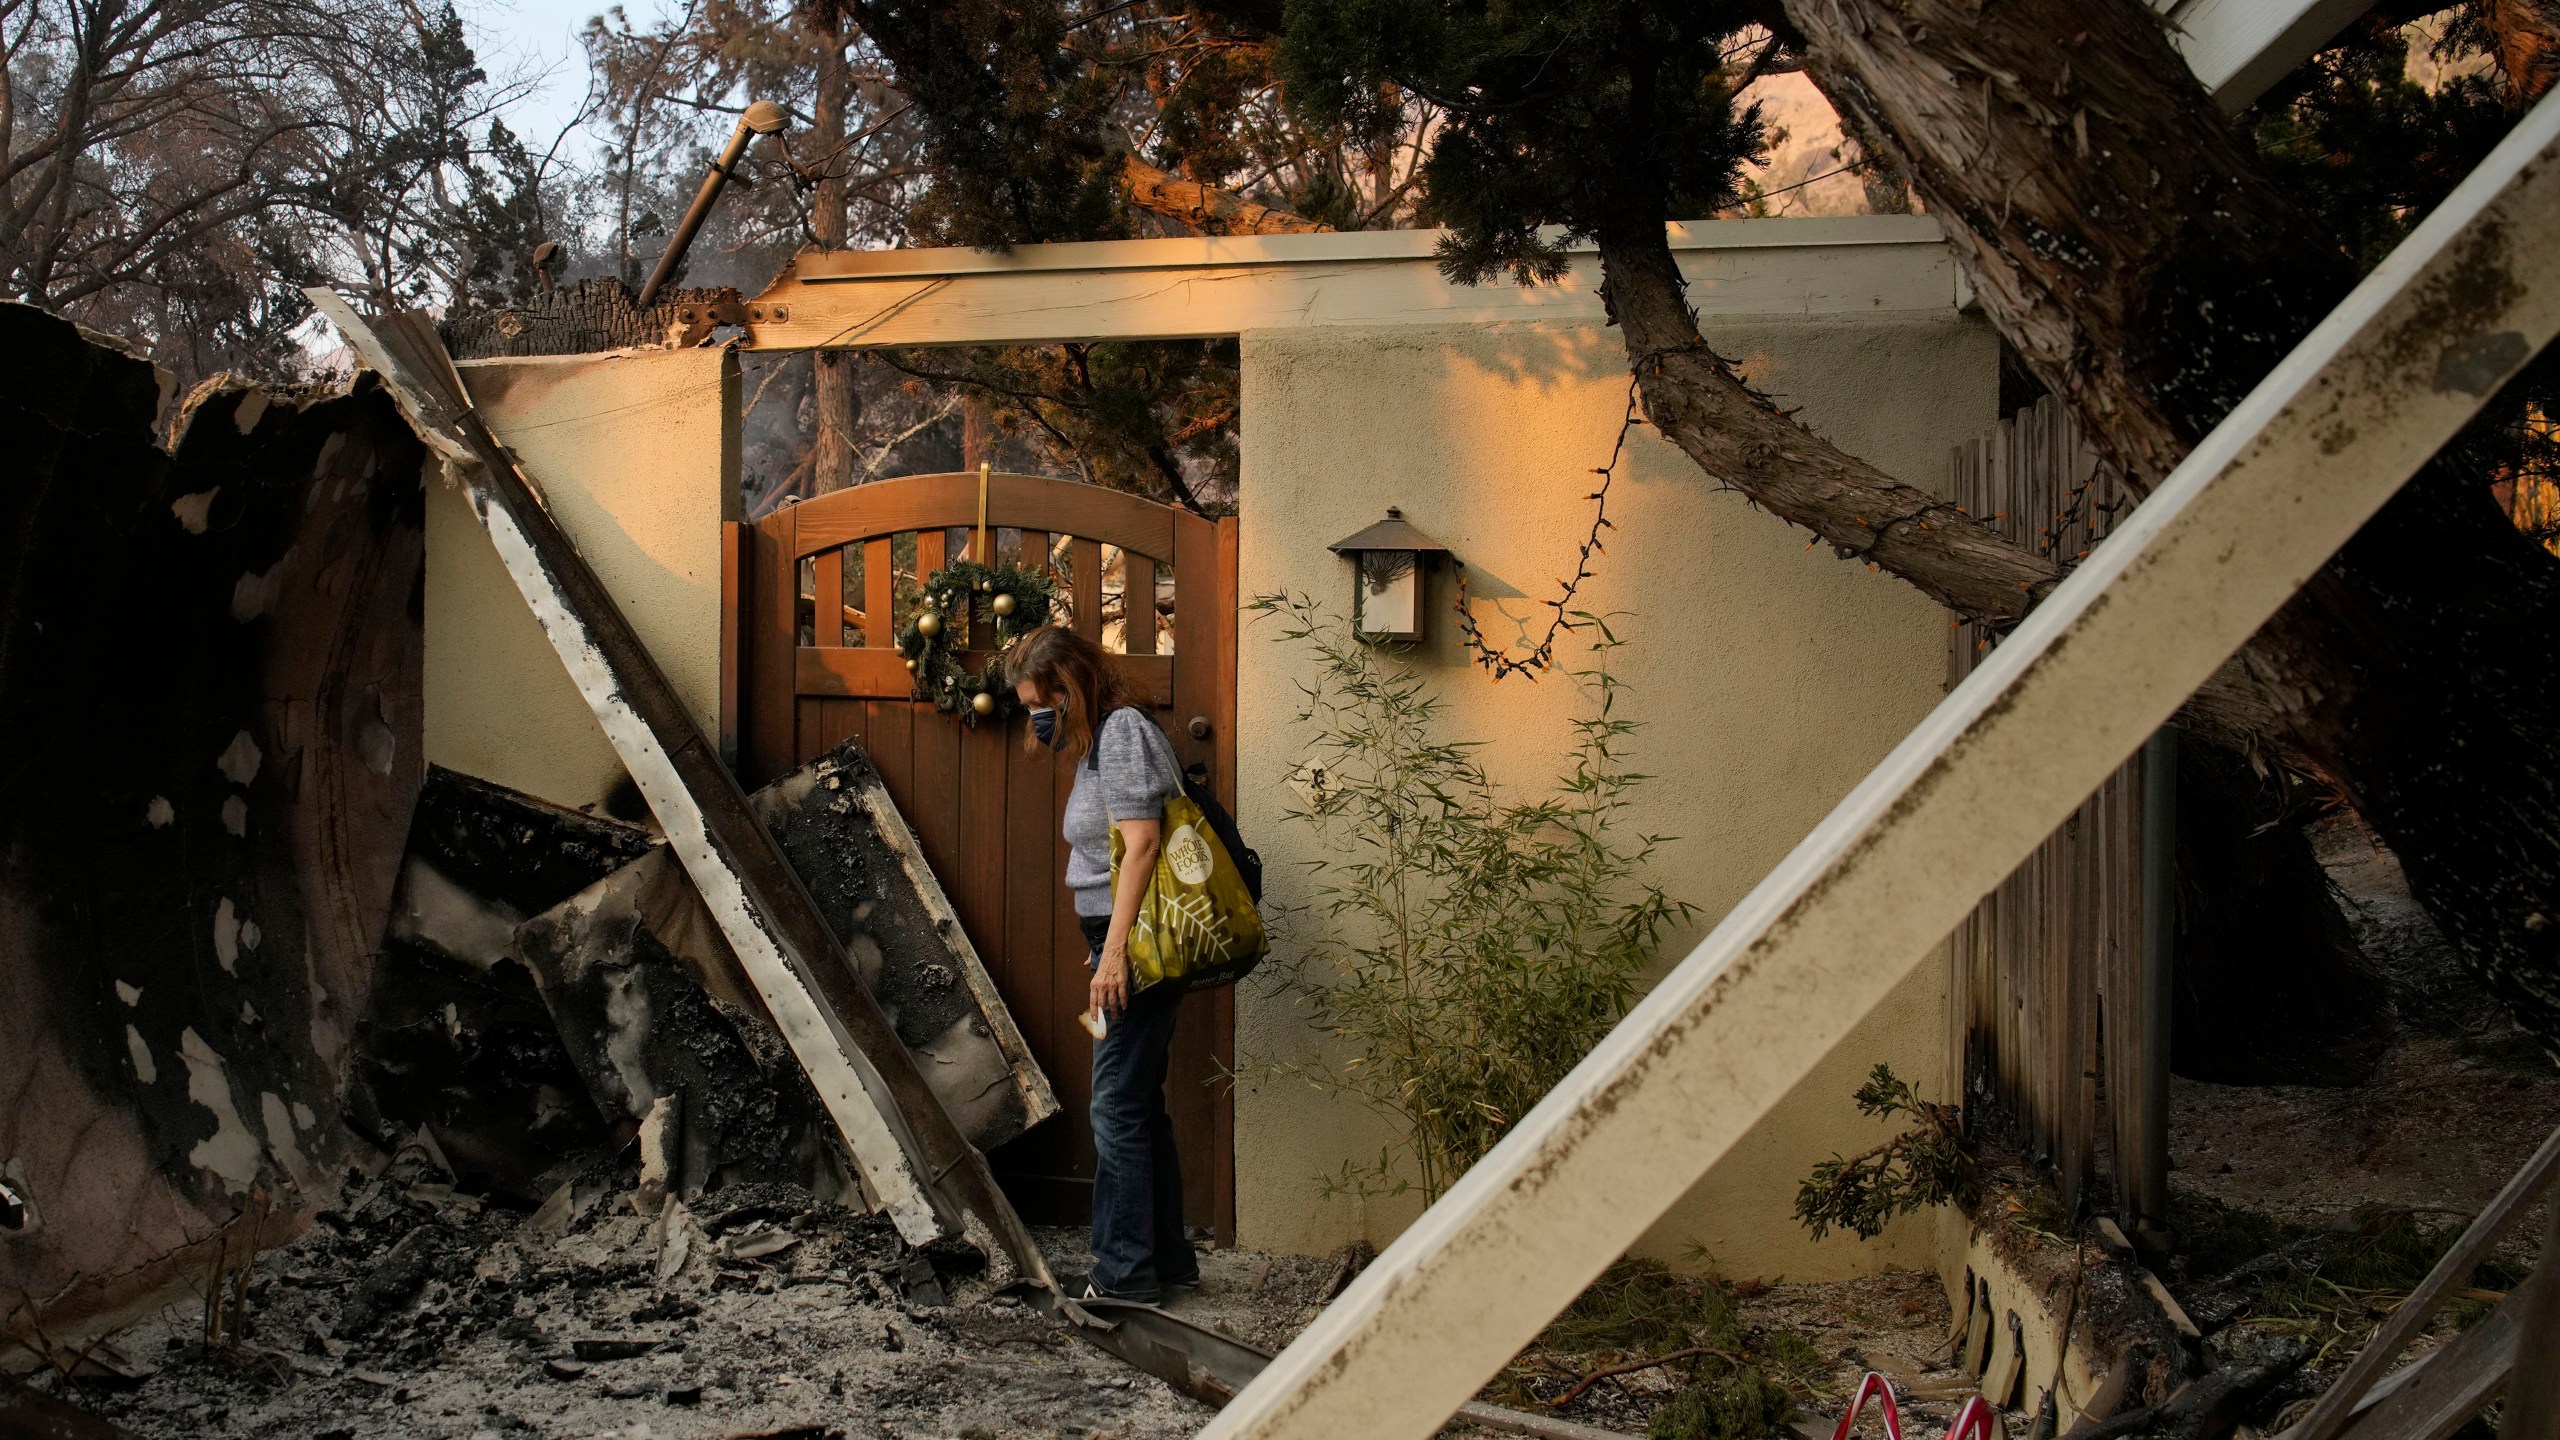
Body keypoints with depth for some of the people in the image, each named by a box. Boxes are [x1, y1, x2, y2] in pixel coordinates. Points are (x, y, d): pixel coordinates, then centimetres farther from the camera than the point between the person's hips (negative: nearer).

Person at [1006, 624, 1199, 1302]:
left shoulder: (1123, 729, -11)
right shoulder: (1098, 739, 19)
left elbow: (1142, 842, -20)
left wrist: (1115, 951, -22)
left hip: (1135, 942, -10)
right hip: (1121, 942, 10)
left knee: (1118, 1107, -7)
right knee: (1140, 1103, 14)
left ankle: (1125, 1273, -1)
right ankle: (1168, 1257, 22)